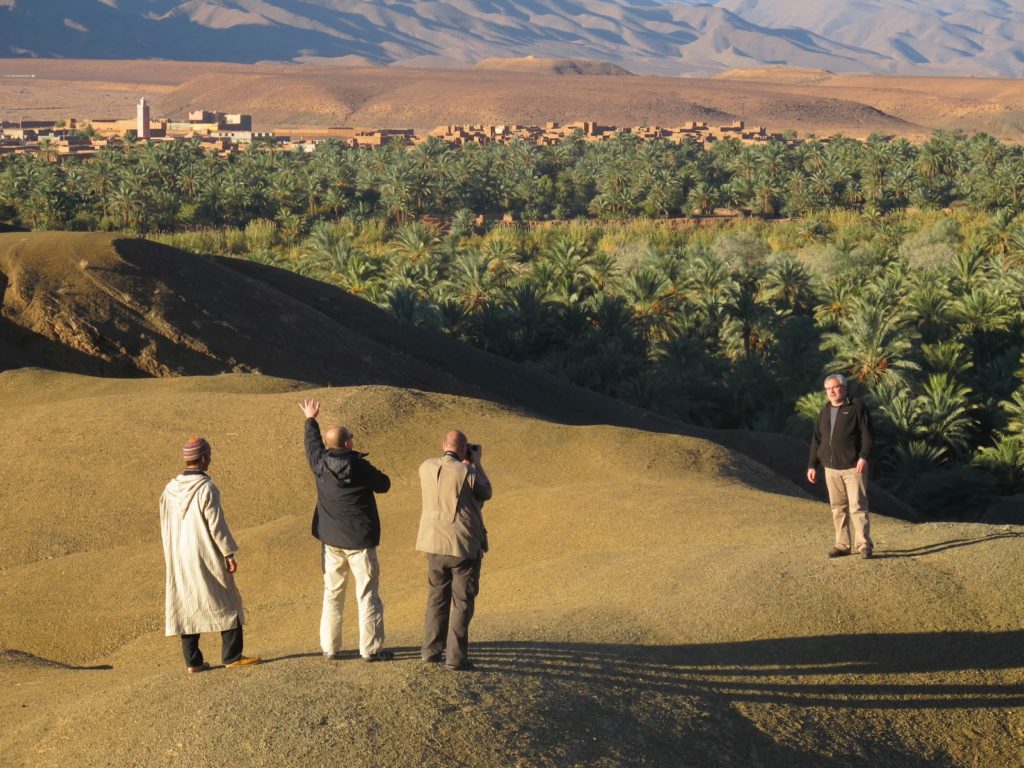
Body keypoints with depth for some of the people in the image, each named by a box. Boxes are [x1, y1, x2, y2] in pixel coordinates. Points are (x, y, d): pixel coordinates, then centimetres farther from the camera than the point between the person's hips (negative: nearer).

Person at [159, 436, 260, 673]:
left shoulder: (170, 489, 3)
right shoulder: (207, 489, -16)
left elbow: (165, 526, 9)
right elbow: (216, 524, -16)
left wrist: (171, 554, 18)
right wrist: (229, 553, -8)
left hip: (179, 559, 6)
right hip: (206, 557, -6)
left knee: (187, 607, 9)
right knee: (226, 603, 5)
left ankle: (193, 661, 9)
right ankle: (232, 655, 6)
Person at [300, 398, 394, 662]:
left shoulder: (320, 464, -2)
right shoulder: (360, 467, -14)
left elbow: (313, 443, 19)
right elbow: (384, 484, 1)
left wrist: (310, 420, 37)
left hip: (331, 540, 5)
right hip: (360, 540, -5)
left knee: (332, 594, 12)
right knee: (367, 595, 0)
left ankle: (330, 647, 15)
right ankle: (371, 648, 0)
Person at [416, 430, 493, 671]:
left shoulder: (426, 468, -1)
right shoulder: (467, 472, -17)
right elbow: (485, 493, 1)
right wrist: (476, 463, 7)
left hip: (435, 544, 5)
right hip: (464, 546, -5)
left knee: (437, 598, 18)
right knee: (462, 602, 3)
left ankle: (431, 650, 21)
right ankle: (456, 656, 1)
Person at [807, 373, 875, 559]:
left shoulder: (857, 407, -3)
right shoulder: (825, 411, 15)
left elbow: (867, 434, -9)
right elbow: (817, 440, 18)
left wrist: (864, 456, -20)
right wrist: (812, 465, 14)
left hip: (853, 467, -6)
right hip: (831, 468, 6)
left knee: (857, 506, -8)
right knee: (838, 508, 7)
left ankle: (864, 545, -6)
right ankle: (842, 545, 13)